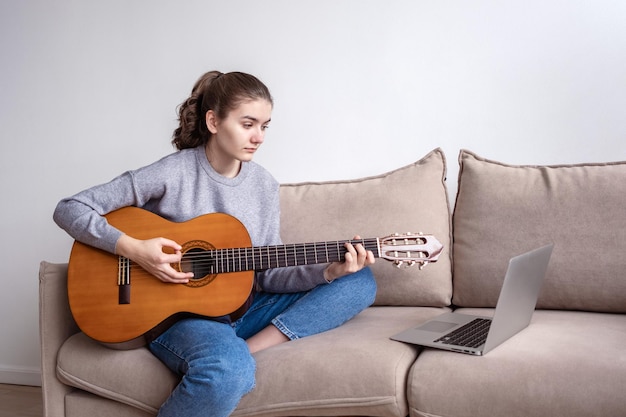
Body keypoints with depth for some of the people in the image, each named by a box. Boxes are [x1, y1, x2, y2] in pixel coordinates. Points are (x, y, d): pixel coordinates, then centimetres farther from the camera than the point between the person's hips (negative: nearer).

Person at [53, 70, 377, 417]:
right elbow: (69, 210, -9)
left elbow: (267, 274, 5)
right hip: (176, 313, -6)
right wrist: (133, 249, -22)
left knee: (360, 282, -7)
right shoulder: (172, 174, -11)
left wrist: (328, 272, -11)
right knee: (229, 371, -41)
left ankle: (249, 348, -19)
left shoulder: (264, 184, 5)